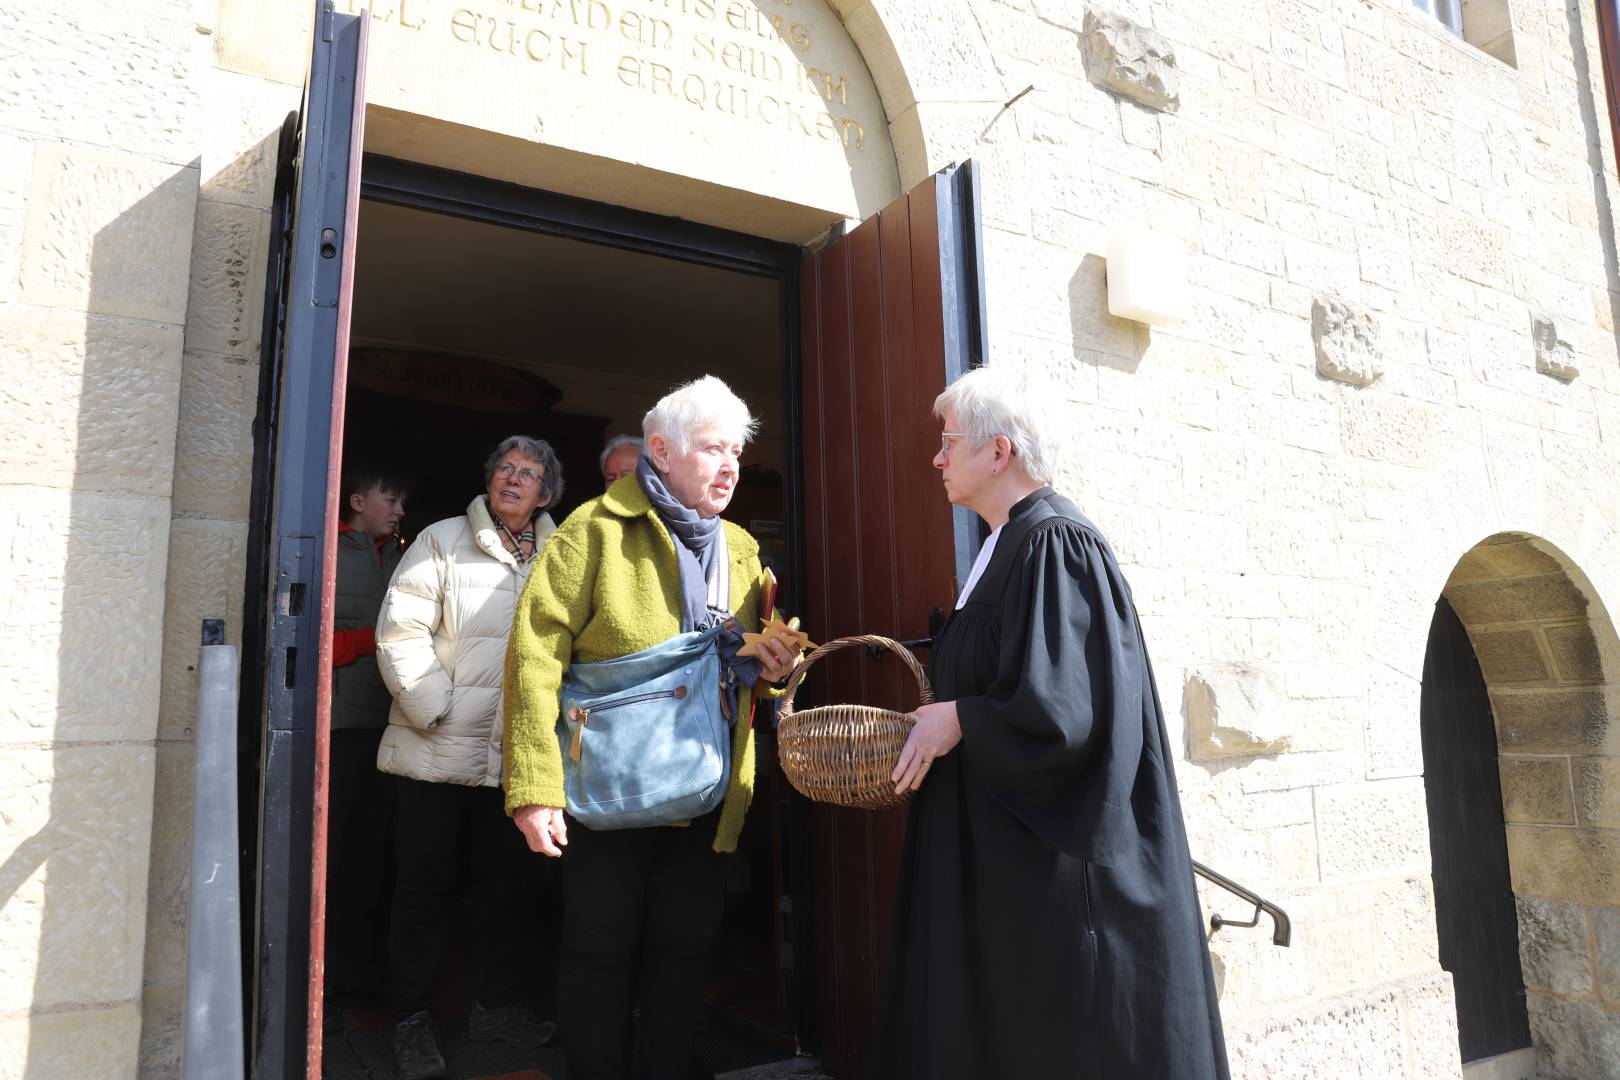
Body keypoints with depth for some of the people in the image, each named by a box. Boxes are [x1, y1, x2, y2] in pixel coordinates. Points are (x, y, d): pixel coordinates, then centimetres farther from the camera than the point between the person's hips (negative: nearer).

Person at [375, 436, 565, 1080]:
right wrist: (436, 709, -14)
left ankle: (496, 1003, 32)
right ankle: (413, 1019, 24)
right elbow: (400, 633, -9)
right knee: (427, 886, 8)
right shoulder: (441, 543, -2)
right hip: (436, 754, -3)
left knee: (507, 882, 14)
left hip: (515, 757, 4)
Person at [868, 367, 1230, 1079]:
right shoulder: (1006, 544, 13)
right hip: (996, 849, 9)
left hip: (1048, 860, -9)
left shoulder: (1054, 543, -17)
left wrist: (959, 720, -13)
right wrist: (941, 718, 5)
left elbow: (1065, 705, -24)